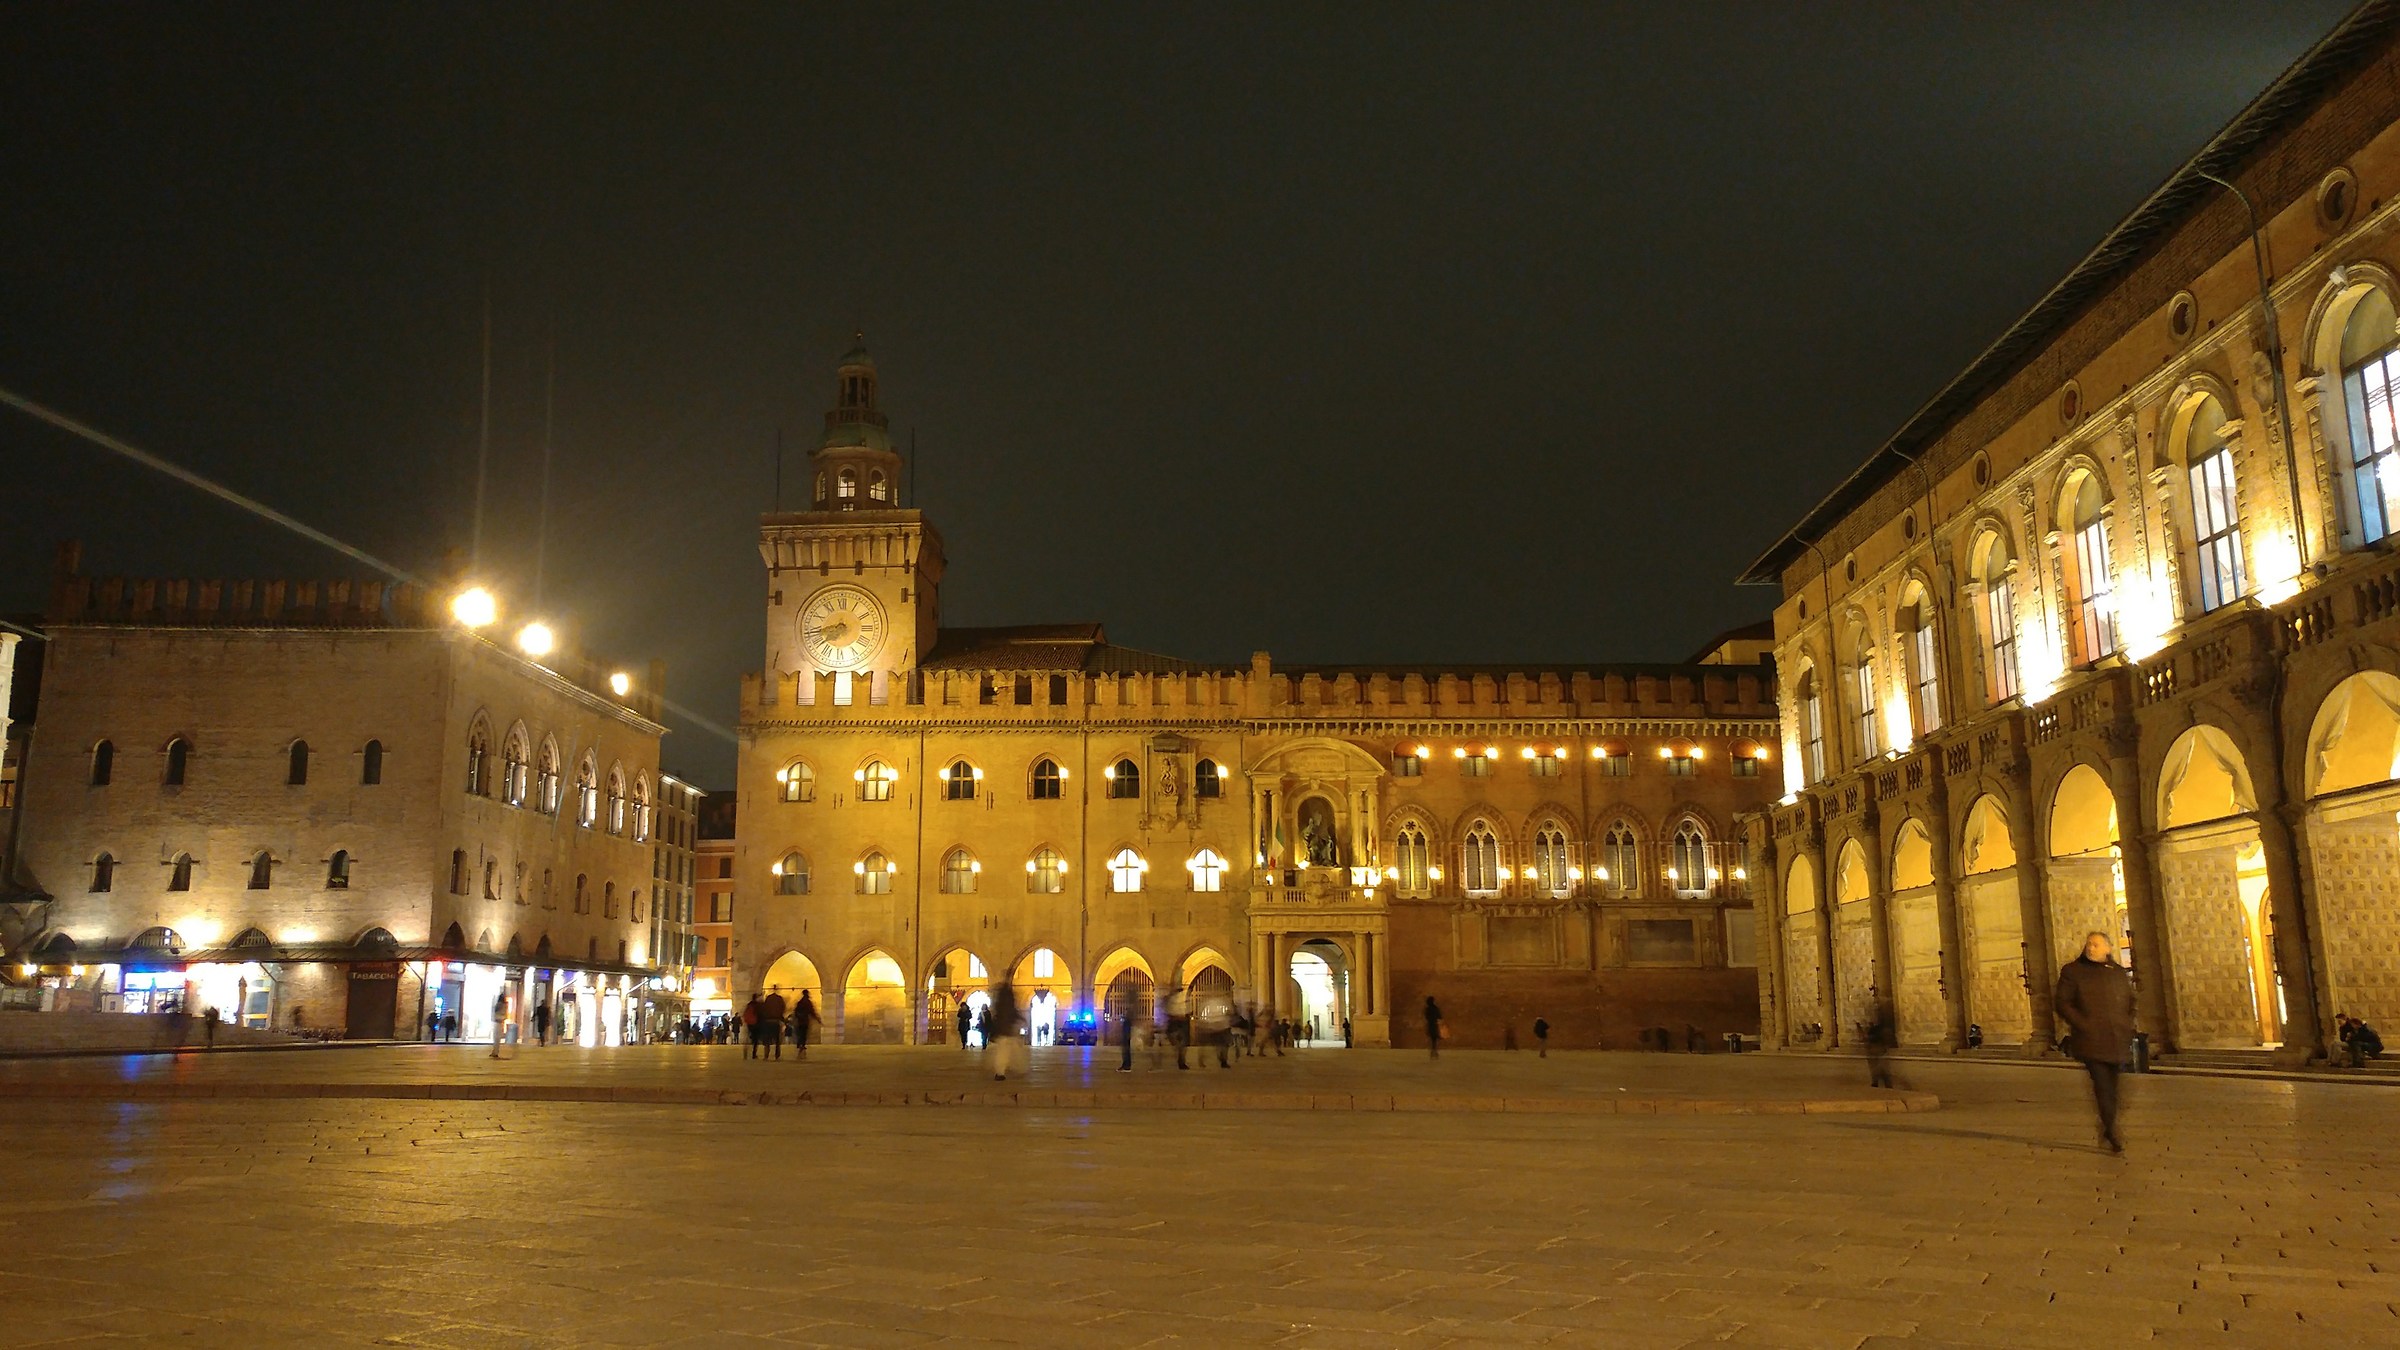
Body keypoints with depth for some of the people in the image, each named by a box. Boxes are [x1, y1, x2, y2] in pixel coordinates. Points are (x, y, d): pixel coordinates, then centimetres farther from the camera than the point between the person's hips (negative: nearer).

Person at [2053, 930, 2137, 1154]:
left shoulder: (2119, 973, 14)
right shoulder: (2072, 971, 1)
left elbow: (2131, 1003, 23)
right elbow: (2062, 1003, -3)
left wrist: (2128, 1026, 8)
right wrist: (2082, 1025, -13)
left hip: (2118, 1041, 4)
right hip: (2091, 1041, -4)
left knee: (2111, 1087, 8)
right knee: (2103, 1087, -9)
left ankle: (2108, 1132, 18)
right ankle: (2111, 1132, 0)